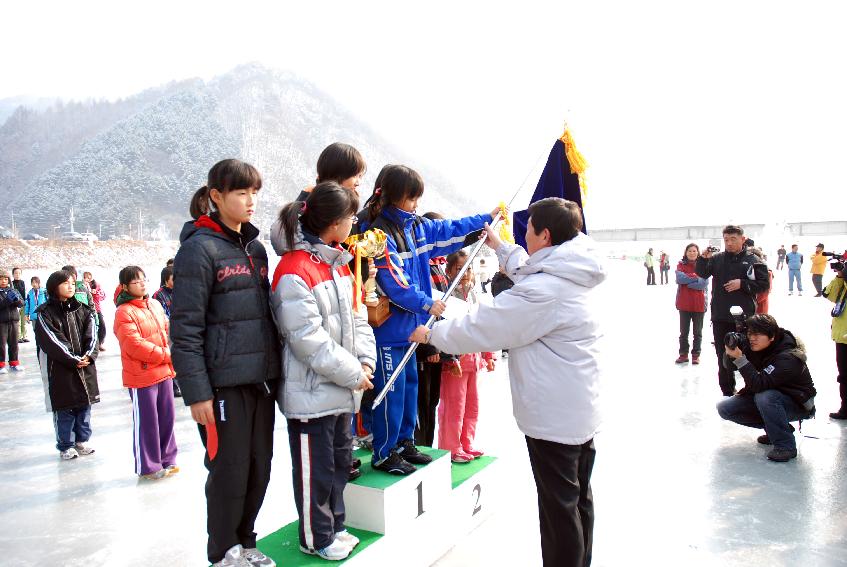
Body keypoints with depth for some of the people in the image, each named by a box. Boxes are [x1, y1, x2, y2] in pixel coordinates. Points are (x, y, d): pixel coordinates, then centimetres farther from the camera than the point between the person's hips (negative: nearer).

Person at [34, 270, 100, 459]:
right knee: (64, 408, 2)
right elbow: (52, 341, -13)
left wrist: (89, 355, -15)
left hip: (85, 366, 4)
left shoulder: (83, 310, 10)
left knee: (85, 403, 10)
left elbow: (91, 335, 2)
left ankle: (82, 441, 24)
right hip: (60, 369, -4)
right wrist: (74, 360, -17)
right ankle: (65, 446, 14)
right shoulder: (45, 314, -5)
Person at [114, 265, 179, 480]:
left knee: (167, 418, 14)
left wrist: (171, 358, 1)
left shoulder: (155, 305, 10)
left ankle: (167, 459, 28)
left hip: (164, 372, 7)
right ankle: (148, 467, 17)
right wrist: (165, 355, -14)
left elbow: (167, 332, 15)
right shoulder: (124, 312, -13)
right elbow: (135, 345, -19)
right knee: (146, 422, 3)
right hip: (141, 377, -7)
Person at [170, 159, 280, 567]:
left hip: (261, 378, 7)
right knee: (229, 471, 5)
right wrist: (196, 391, -15)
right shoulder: (200, 247, -9)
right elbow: (185, 327, -13)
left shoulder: (255, 247, 13)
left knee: (259, 468, 13)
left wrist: (275, 370, 13)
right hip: (224, 382, -6)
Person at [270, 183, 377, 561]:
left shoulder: (339, 263, 10)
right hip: (311, 391, -9)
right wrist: (352, 374, -16)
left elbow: (356, 317, 12)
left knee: (340, 459, 20)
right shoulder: (294, 271, -20)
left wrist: (365, 360, -2)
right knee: (315, 469, 7)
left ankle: (334, 526, 38)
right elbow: (308, 339, -22)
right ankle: (316, 539, 26)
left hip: (341, 388, 9)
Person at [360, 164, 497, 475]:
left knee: (409, 383, 17)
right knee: (391, 391, 0)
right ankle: (383, 454, 14)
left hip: (409, 323, 9)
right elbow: (394, 284, -20)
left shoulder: (416, 225, 8)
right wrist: (427, 304, -12)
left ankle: (404, 443, 31)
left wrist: (486, 218, 22)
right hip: (389, 327, -9)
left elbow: (450, 230, 20)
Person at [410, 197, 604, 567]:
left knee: (559, 506, 5)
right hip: (581, 411, 10)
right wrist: (501, 247, 30)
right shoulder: (575, 274, 3)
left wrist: (432, 334, -6)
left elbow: (483, 327, -20)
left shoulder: (543, 290, -26)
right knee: (579, 497, 22)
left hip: (553, 418, -10)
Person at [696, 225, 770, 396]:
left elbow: (764, 284, -3)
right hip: (720, 318, 3)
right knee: (723, 357, 11)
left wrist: (742, 284, -14)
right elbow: (702, 273, -2)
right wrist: (703, 258, -18)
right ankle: (727, 392, 23)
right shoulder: (717, 258, 6)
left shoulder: (752, 260, -1)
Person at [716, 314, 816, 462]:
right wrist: (731, 353, -26)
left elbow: (759, 384, -41)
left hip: (798, 404, -7)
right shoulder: (755, 346, -9)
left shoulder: (787, 357, -30)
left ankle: (785, 446, -22)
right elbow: (728, 365, -5)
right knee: (724, 408, -8)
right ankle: (775, 429, 5)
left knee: (764, 397, -39)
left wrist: (740, 358, -44)